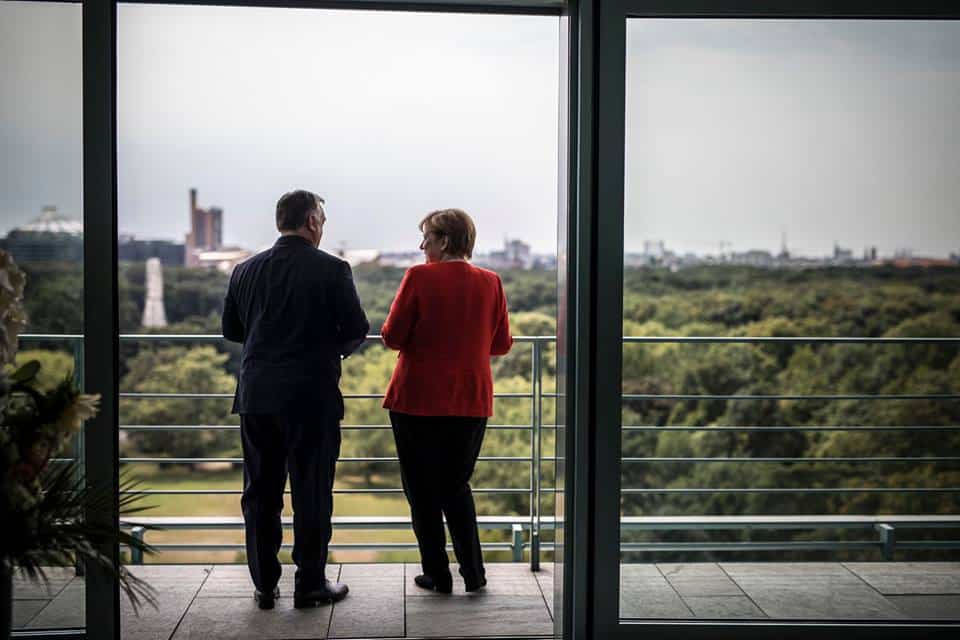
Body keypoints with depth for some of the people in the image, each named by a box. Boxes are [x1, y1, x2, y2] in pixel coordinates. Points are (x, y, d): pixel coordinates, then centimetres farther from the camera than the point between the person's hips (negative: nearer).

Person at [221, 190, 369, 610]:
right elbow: (356, 329, -7)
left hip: (256, 395, 4)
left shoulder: (246, 270, 4)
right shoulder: (331, 270, -8)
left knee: (261, 492, 12)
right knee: (312, 492, 6)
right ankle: (310, 585, 11)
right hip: (312, 396, -4)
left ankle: (264, 585, 17)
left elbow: (230, 328, 12)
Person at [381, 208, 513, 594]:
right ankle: (473, 573, 15)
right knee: (457, 485, 18)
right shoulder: (490, 283, 0)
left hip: (417, 399, -4)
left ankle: (438, 575, 11)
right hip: (471, 401, 4)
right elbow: (502, 345, 6)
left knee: (422, 490, 9)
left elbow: (392, 337, -11)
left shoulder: (419, 277, -11)